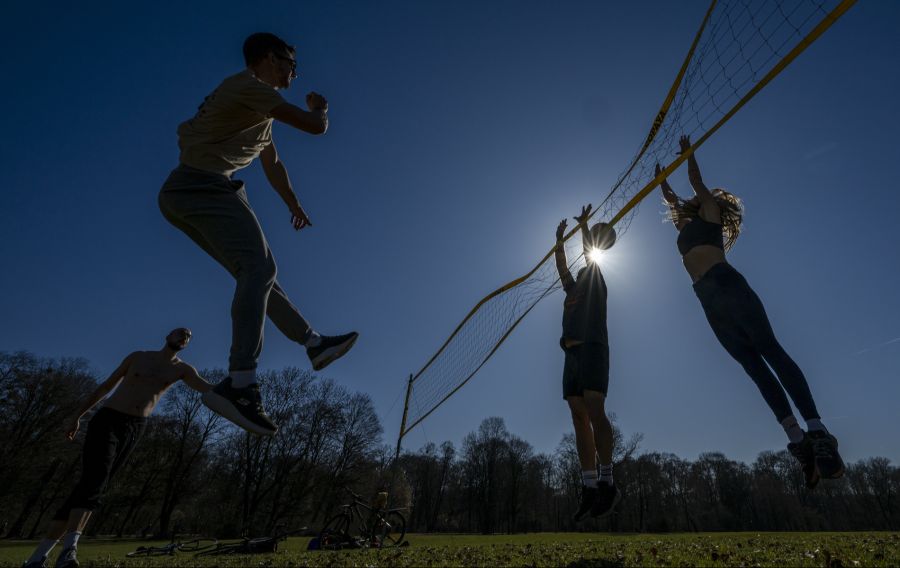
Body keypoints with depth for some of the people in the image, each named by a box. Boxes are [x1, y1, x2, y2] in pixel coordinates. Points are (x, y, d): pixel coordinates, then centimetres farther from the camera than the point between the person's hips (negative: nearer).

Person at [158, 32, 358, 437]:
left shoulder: (259, 109, 26)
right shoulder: (250, 85, -5)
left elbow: (273, 165, 36)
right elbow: (315, 126, -12)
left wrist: (295, 205, 46)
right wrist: (320, 107, 12)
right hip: (202, 185, -11)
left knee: (257, 274, 7)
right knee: (260, 268, -26)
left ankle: (314, 344, 14)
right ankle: (240, 384, -37)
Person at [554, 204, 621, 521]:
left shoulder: (595, 282, 15)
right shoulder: (573, 290, 30)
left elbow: (591, 251, 15)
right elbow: (561, 267, 38)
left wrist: (584, 224, 28)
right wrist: (560, 239, 44)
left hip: (592, 349, -6)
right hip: (572, 353, 7)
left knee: (594, 412, -18)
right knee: (579, 418, -3)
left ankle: (607, 483, -16)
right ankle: (589, 487, -6)